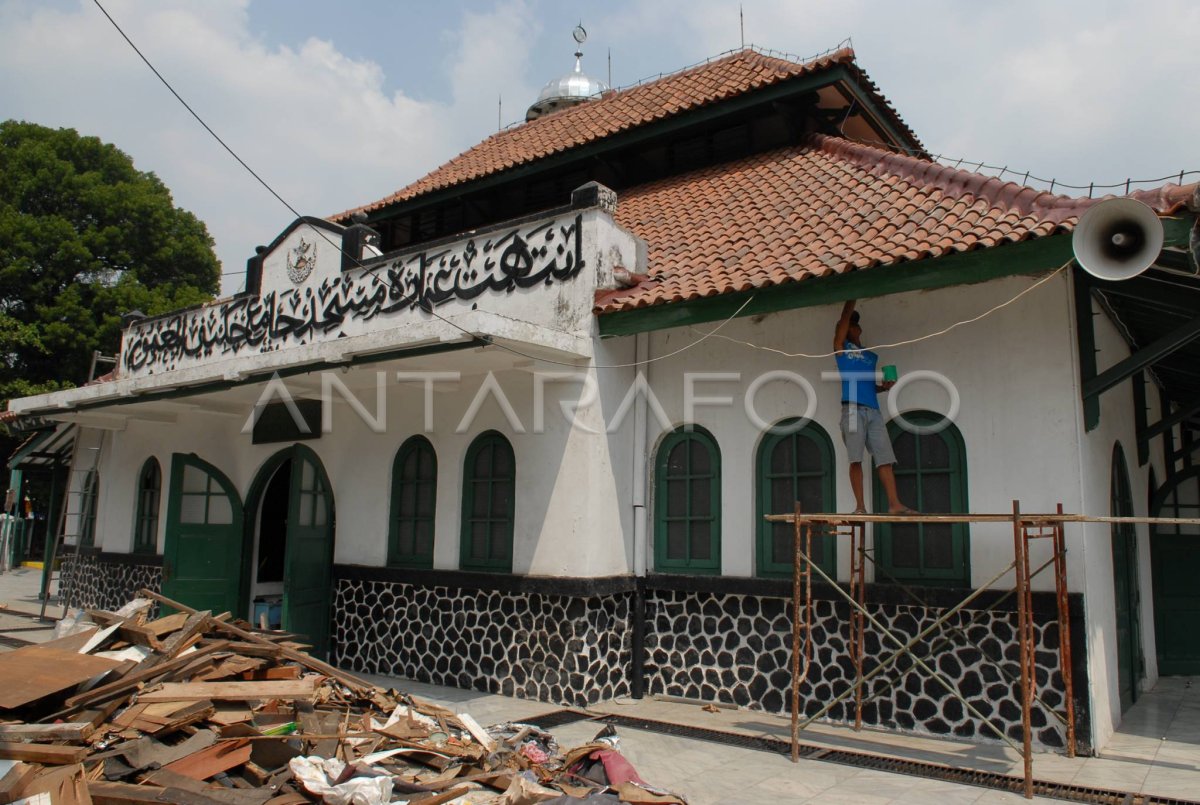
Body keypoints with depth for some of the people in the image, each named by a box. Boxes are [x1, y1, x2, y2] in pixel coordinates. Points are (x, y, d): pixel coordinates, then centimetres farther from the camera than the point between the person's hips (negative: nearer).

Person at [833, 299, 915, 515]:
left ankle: (894, 504, -6)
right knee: (856, 459, -8)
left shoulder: (871, 356, 25)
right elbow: (844, 318, 4)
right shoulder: (841, 347, 13)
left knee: (885, 458, -4)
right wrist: (851, 301, 10)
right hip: (853, 408, -4)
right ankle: (860, 506, -5)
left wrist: (884, 386, 7)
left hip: (873, 410, 5)